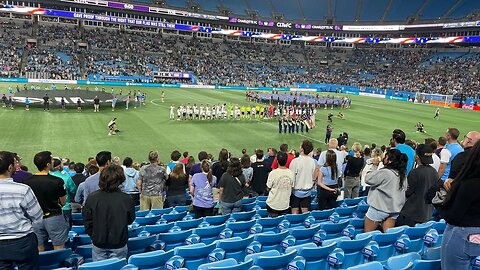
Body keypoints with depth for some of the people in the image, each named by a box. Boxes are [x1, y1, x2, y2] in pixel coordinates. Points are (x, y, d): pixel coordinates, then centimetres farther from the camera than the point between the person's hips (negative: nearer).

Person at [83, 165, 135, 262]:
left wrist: (93, 236, 11)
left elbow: (87, 221, -4)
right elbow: (130, 220, -1)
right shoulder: (126, 199, -18)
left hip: (98, 243, 1)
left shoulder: (92, 198, -15)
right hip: (119, 244, -1)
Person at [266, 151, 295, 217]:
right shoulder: (291, 173, -8)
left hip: (273, 205, -3)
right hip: (285, 205, 3)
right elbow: (292, 187, 5)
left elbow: (268, 188, -7)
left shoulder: (273, 173, -18)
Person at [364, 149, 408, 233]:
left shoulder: (385, 172, -21)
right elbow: (404, 190, 12)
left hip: (379, 208, -7)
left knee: (367, 235, 5)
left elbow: (368, 179, -18)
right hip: (394, 209, 7)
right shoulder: (402, 175, 4)